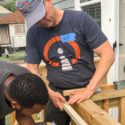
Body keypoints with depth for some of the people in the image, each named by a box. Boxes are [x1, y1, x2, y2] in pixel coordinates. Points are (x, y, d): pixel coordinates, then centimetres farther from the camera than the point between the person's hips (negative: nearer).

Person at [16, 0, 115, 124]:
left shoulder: (80, 19, -13)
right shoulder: (33, 33, -3)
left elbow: (108, 54, -14)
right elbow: (32, 68, 1)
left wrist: (89, 89, -20)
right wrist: (50, 92, -13)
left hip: (85, 89, -2)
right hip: (56, 92, 2)